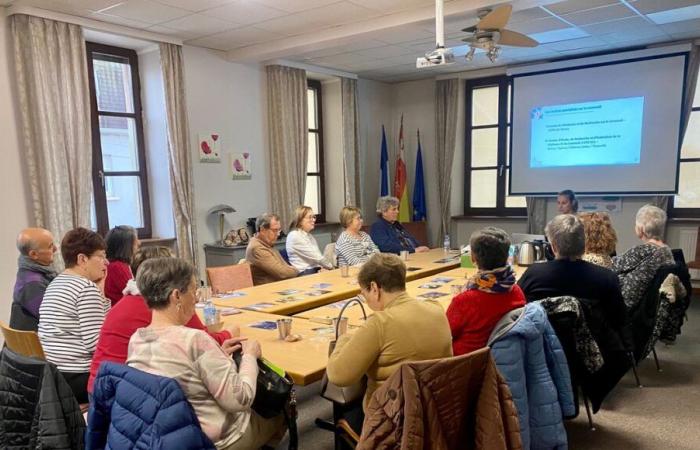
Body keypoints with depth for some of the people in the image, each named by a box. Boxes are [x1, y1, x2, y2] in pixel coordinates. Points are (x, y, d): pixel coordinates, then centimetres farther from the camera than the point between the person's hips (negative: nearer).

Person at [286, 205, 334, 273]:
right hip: (304, 274, -8)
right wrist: (331, 266, -5)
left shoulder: (310, 236, 19)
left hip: (316, 270, 8)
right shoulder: (294, 236, -10)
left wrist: (322, 267, -9)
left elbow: (317, 256, 12)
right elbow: (314, 256, -12)